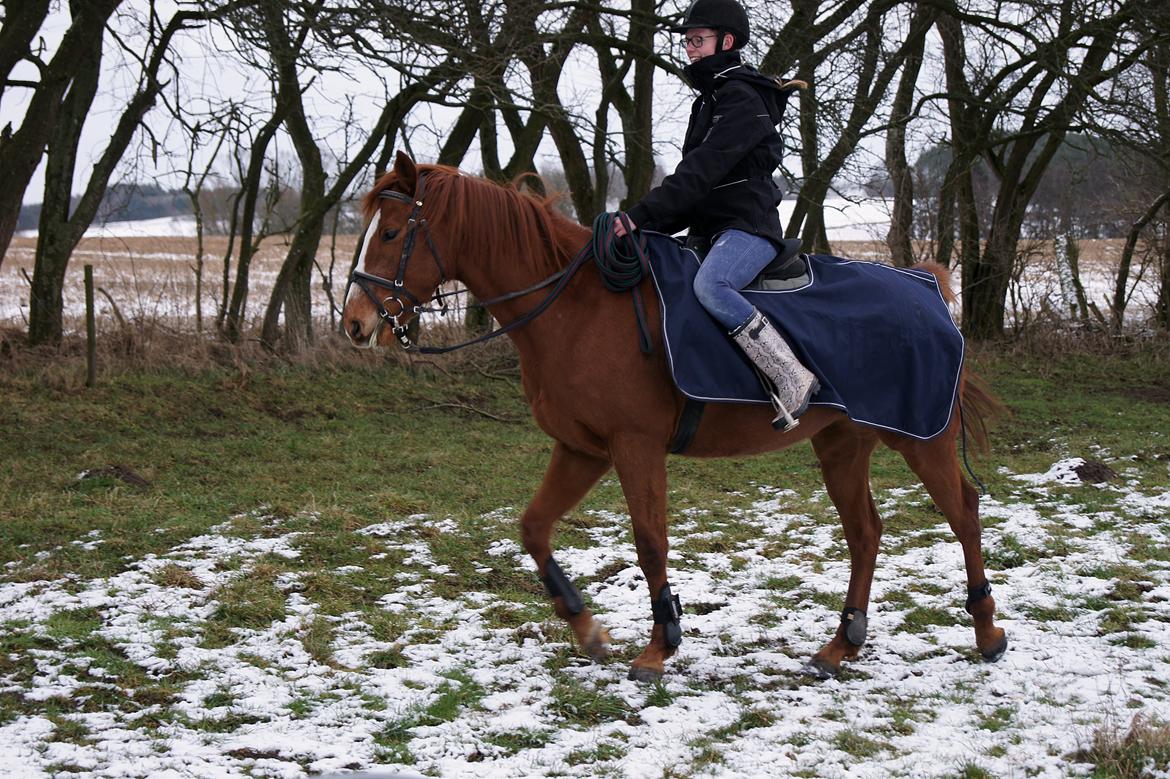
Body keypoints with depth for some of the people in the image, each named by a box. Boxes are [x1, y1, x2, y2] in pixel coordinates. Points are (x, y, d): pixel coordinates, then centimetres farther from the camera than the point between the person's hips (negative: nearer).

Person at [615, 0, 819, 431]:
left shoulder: (742, 99, -10)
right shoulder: (710, 99, 22)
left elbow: (703, 170, -22)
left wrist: (642, 214, -27)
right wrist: (655, 226, 11)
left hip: (748, 227, -11)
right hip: (711, 230, 11)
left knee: (709, 285, -37)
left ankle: (793, 379, -32)